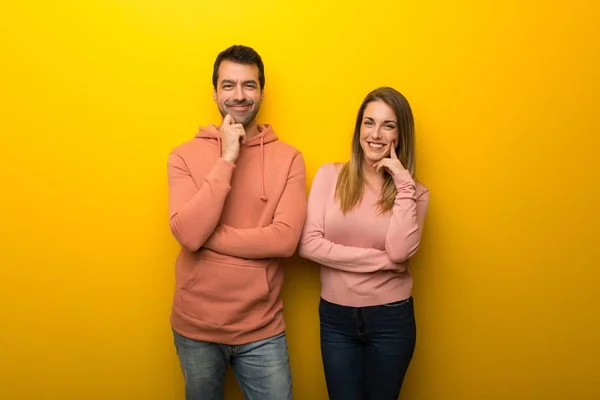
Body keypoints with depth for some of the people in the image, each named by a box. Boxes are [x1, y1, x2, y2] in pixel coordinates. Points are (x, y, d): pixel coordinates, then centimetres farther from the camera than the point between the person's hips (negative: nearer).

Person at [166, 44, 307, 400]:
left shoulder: (288, 158, -5)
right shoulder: (185, 155, -5)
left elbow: (286, 239, -16)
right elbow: (187, 233, -18)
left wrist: (206, 235, -16)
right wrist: (226, 160, -19)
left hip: (262, 329, -1)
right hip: (195, 327, 1)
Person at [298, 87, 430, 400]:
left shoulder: (414, 191, -3)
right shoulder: (329, 175, -4)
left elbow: (400, 251, -19)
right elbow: (308, 244, -13)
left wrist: (403, 184, -17)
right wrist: (381, 260, -15)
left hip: (390, 319, 0)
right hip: (335, 317, 0)